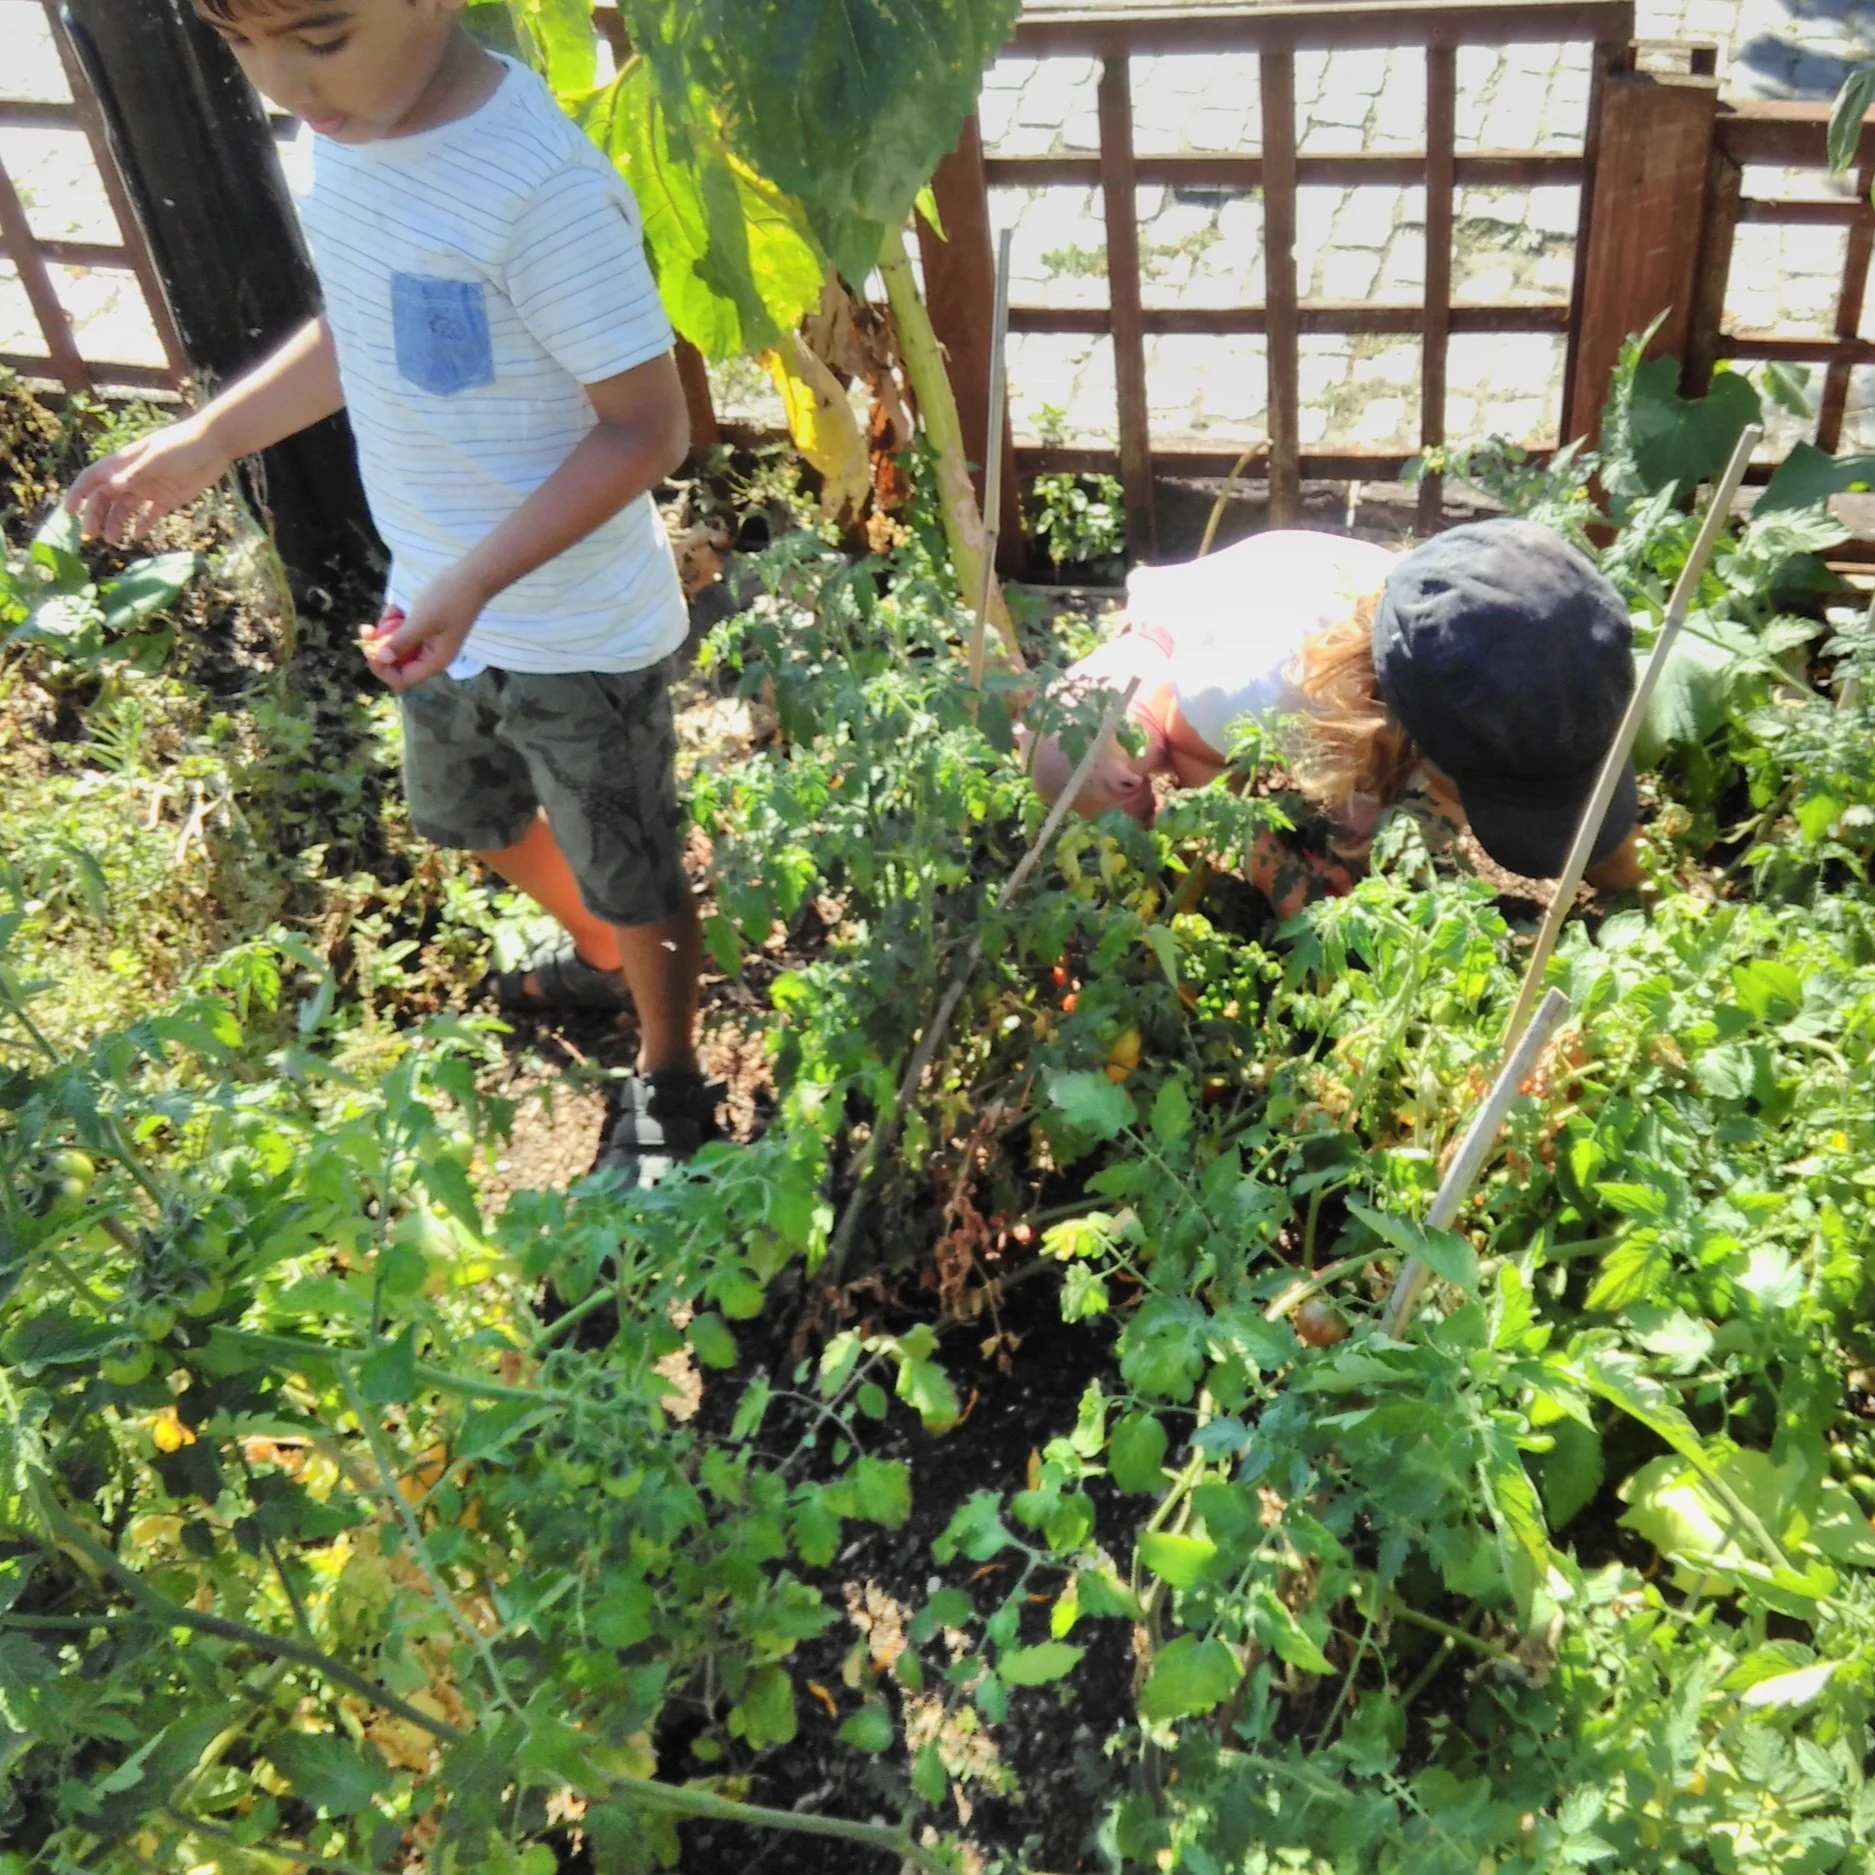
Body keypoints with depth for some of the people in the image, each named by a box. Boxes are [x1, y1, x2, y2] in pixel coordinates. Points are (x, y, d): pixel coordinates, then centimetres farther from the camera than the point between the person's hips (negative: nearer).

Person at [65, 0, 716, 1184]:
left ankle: (670, 1079, 40)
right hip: (440, 601, 8)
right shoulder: (331, 133, -4)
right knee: (469, 817, 29)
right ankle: (601, 962, 58)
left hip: (579, 634, -8)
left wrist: (477, 581, -31)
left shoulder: (539, 186, -30)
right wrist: (206, 442, 8)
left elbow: (648, 427, -25)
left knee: (632, 880, 13)